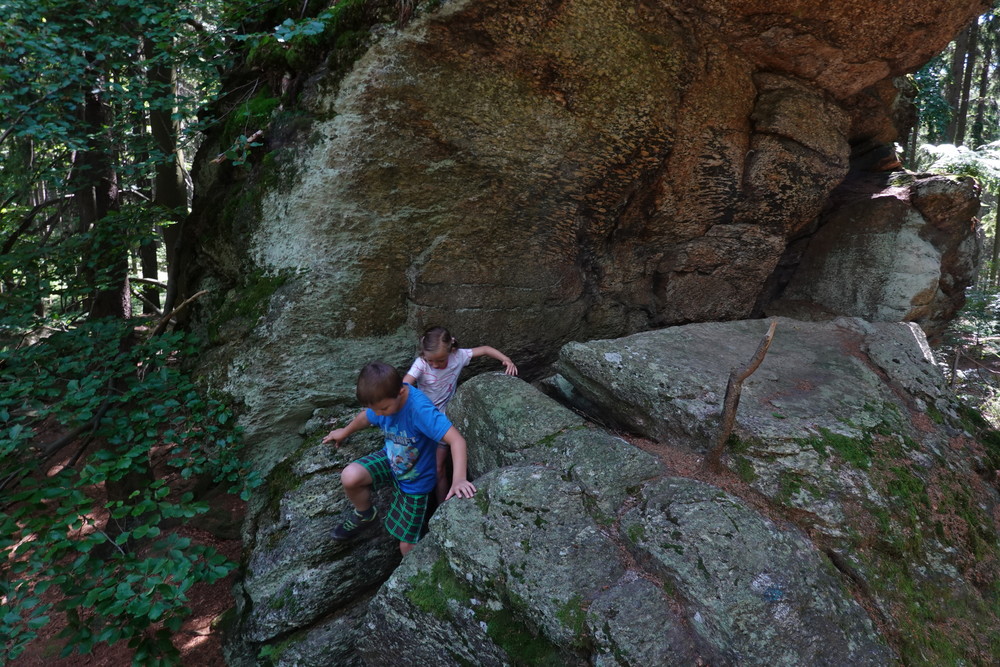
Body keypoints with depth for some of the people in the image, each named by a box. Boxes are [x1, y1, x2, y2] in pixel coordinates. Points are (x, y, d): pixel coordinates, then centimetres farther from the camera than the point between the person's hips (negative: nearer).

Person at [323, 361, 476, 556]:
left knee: (407, 548, 0)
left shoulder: (419, 408, -38)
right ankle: (364, 516, 8)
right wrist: (345, 432, 26)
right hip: (390, 459, 5)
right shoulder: (383, 399, -17)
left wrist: (459, 479, -58)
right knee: (349, 476, -25)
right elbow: (366, 417, 8)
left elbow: (457, 439, -45)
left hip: (415, 481, -5)